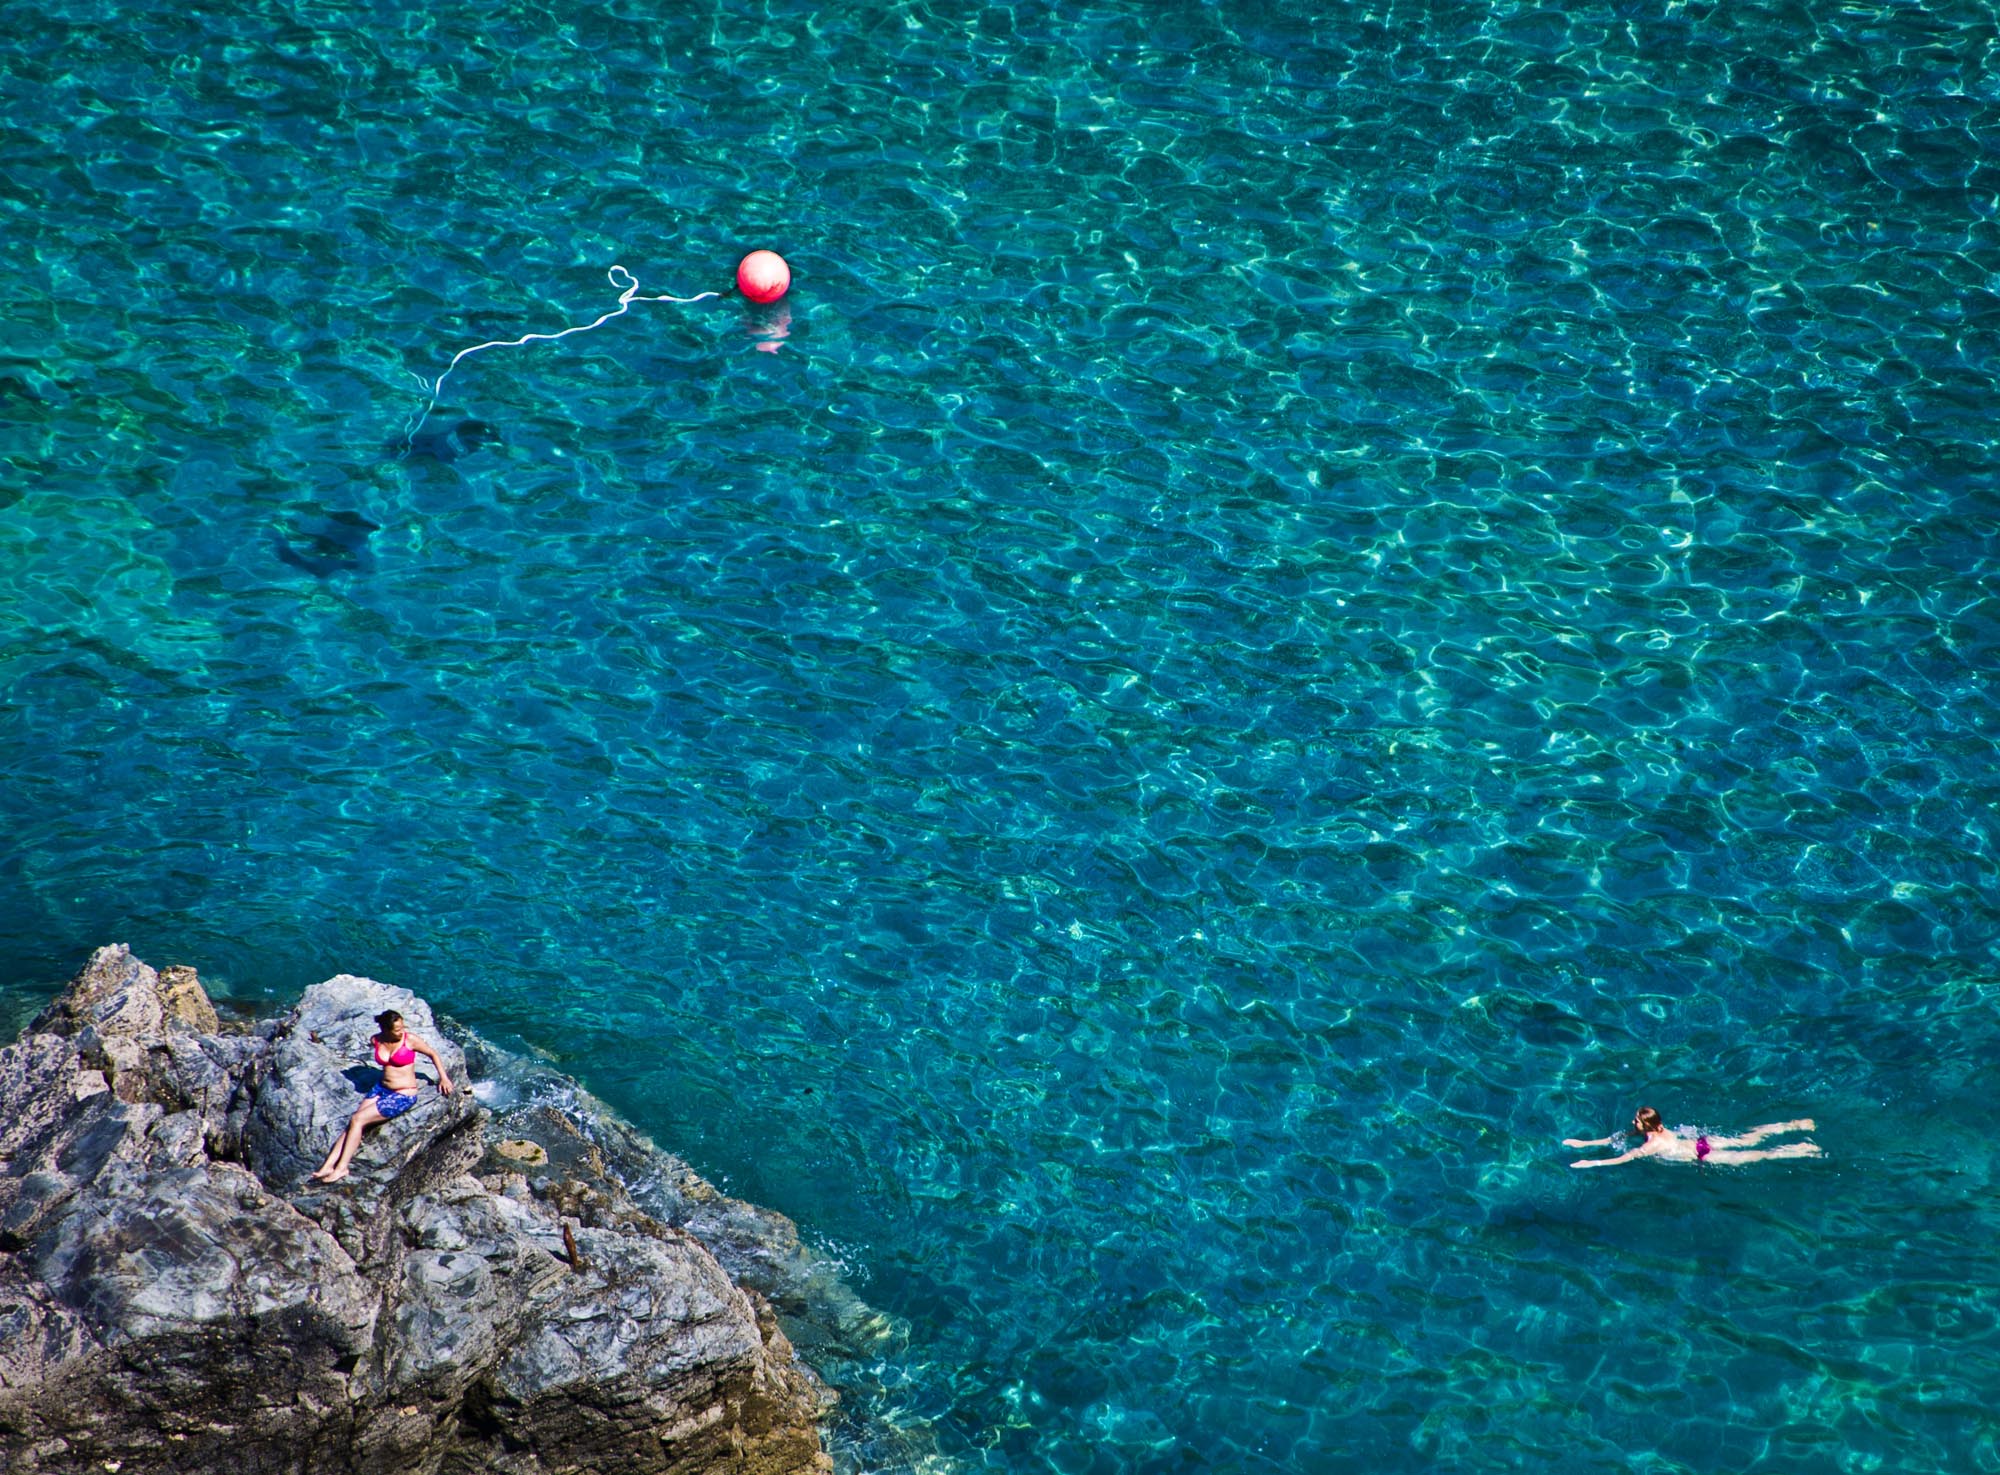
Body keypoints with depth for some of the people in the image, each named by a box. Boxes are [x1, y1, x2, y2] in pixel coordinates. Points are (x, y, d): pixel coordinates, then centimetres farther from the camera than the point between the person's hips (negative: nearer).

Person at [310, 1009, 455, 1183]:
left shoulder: (409, 1040, -11)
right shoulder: (377, 1041, 0)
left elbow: (433, 1054, 2)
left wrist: (443, 1077, -1)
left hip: (403, 1095, -5)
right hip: (381, 1088, 5)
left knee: (358, 1120, -17)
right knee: (353, 1121, -13)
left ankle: (341, 1167, -15)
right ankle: (329, 1165, -17)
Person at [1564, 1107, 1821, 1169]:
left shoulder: (1651, 1145, -23)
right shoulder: (1654, 1131, 1)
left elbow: (1623, 1158, -30)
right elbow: (1615, 1138, 7)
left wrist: (1593, 1163, -29)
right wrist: (1584, 1143, 3)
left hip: (1703, 1155, -7)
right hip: (1701, 1141, 7)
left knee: (1755, 1156, -3)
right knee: (1747, 1140, 15)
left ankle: (1800, 1151, -2)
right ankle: (1795, 1125, 19)